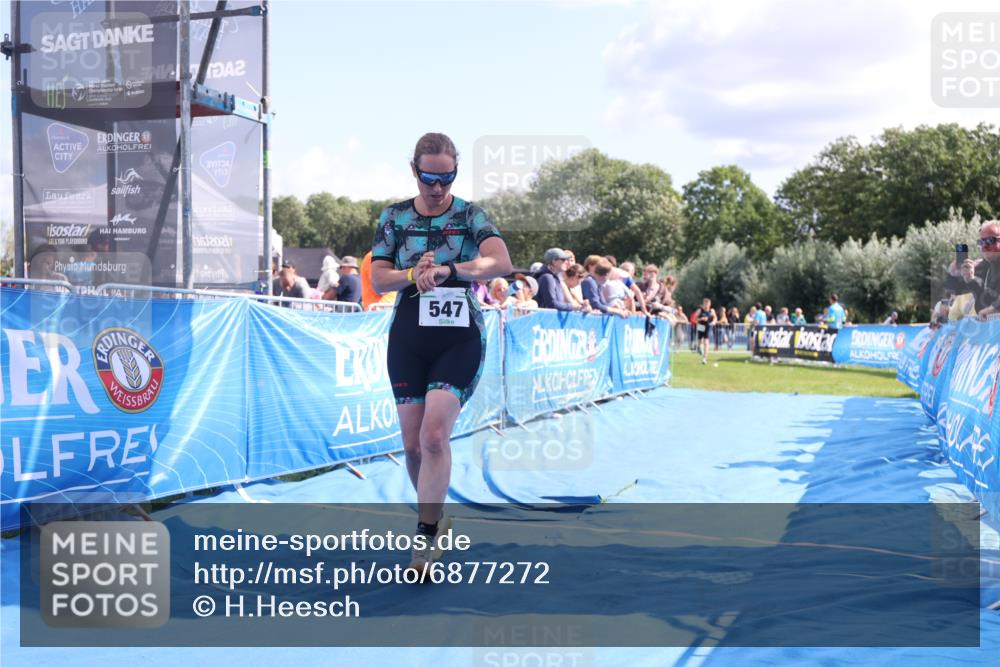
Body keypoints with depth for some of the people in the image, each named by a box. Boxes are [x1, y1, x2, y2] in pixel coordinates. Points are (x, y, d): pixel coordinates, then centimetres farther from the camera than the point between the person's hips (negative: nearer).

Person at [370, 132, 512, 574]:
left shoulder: (471, 215, 0)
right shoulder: (394, 217, 7)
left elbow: (501, 262, -17)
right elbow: (378, 279, 3)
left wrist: (447, 270, -31)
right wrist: (414, 274, -18)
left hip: (460, 338, -3)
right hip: (408, 338, 3)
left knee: (434, 435, -17)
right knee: (413, 444, 5)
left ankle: (425, 537, -8)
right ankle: (435, 517, 29)